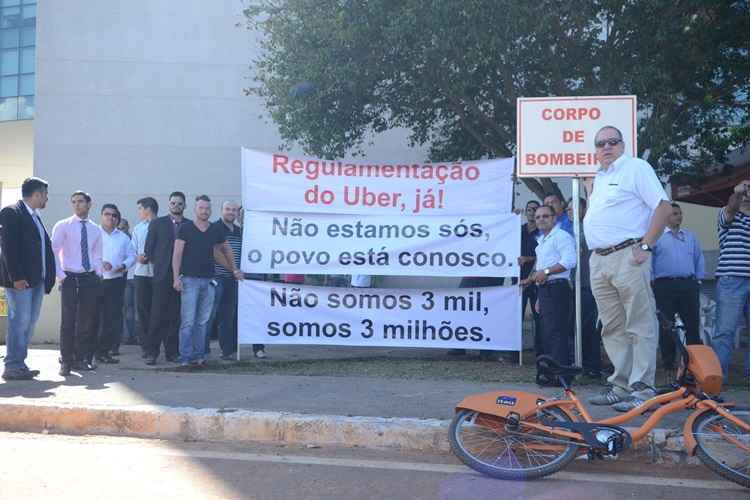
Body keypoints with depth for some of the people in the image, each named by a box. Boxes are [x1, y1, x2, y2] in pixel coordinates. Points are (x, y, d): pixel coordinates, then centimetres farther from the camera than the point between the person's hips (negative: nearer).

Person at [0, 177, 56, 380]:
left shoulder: (35, 217, 17)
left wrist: (48, 276, 9)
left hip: (37, 279, 9)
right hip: (20, 280, -9)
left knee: (29, 323, 11)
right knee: (19, 322, -6)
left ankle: (19, 364, 19)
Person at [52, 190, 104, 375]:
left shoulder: (95, 229, 12)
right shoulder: (63, 226, -1)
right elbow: (54, 252, -6)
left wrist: (98, 274, 3)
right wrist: (60, 275, -12)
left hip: (90, 279, 4)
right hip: (70, 278, -4)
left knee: (87, 321, 7)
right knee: (68, 320, -4)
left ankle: (81, 358, 18)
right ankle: (66, 361, 6)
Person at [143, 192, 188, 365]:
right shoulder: (157, 223, 8)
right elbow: (149, 248, 8)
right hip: (163, 275, -1)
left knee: (176, 315, 4)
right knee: (157, 315, -3)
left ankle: (172, 351, 12)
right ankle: (151, 351, 3)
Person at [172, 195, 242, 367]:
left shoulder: (216, 230, 10)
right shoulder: (185, 228, -1)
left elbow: (227, 249, 25)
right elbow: (177, 254, -5)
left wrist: (234, 269, 26)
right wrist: (176, 278, -13)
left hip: (208, 281, 4)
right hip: (190, 280, -4)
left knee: (202, 322, 7)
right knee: (188, 321, -6)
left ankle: (199, 355, 13)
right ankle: (185, 357, -2)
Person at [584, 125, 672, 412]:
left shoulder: (636, 167, 0)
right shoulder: (598, 177, 21)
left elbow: (664, 206, -9)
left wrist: (645, 246, -15)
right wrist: (589, 191, 18)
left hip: (627, 256, -8)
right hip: (598, 260, 8)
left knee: (640, 326, -6)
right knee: (612, 329, 10)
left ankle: (642, 390, -4)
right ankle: (621, 386, 17)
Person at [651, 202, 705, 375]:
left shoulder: (690, 237, 18)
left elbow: (699, 259, 19)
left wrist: (698, 280, 10)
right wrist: (652, 282, -4)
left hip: (689, 285, 3)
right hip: (665, 285, -3)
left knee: (692, 324, 1)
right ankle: (669, 365, 6)